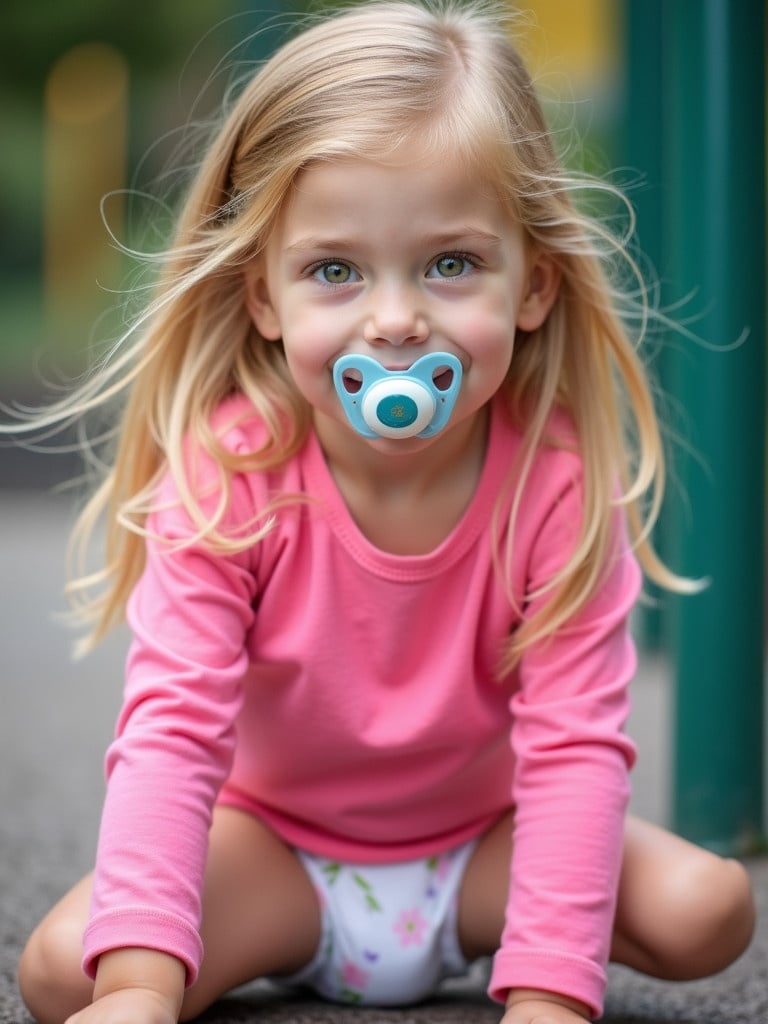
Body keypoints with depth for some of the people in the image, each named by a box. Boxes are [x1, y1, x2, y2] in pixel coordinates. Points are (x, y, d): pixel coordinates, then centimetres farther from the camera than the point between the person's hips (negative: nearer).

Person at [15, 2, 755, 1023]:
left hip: (482, 841, 1)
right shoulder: (223, 475, -24)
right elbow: (170, 729, -30)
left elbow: (573, 744, -26)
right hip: (276, 841, -1)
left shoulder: (559, 480, -24)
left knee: (706, 911, -22)